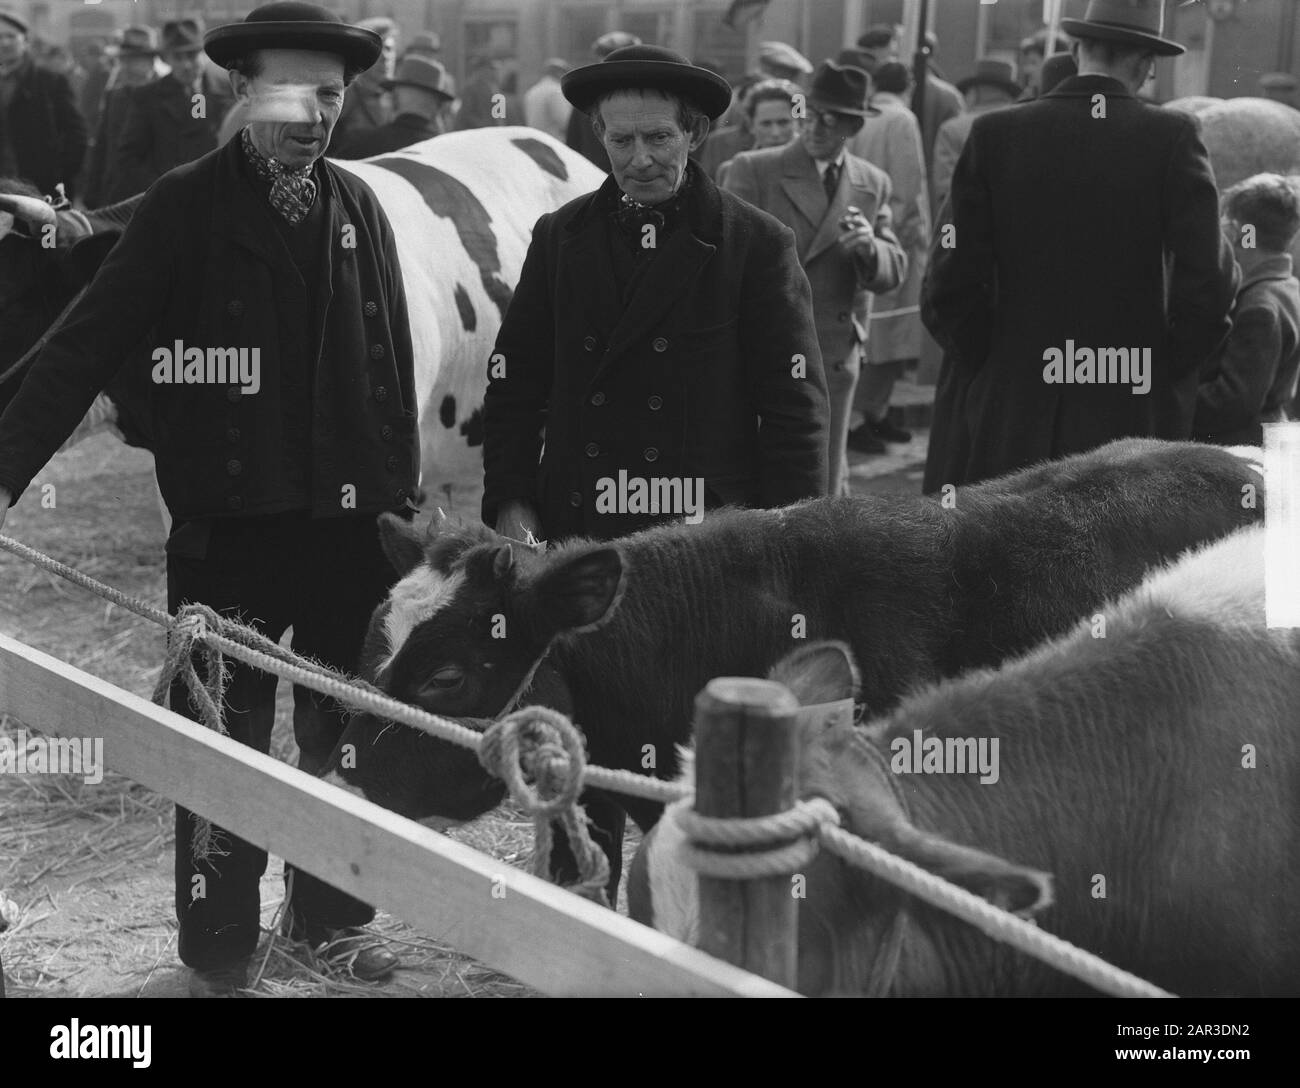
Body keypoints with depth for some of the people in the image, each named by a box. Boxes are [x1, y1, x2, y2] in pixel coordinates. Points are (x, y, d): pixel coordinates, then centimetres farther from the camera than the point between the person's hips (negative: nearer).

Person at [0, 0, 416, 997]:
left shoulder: (360, 207, 7)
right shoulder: (186, 207, -5)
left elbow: (394, 365, 10)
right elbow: (88, 345, -9)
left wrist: (401, 498, 7)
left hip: (353, 526, 4)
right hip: (231, 529, -4)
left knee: (345, 734, 14)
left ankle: (335, 914, 32)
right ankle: (219, 954, 18)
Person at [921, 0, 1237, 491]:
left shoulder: (995, 134, -2)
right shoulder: (1172, 136, -5)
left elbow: (949, 286, -5)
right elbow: (1207, 281, -11)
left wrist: (986, 367, 7)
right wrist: (1167, 371, 3)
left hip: (1007, 416, 1)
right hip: (1132, 413, -1)